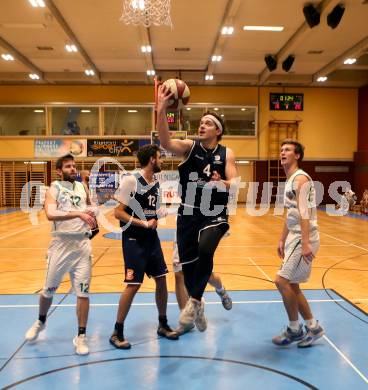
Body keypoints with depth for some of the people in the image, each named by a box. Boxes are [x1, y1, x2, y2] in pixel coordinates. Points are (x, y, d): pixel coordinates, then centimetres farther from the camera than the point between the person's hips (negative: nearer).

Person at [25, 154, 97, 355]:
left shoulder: (82, 187, 10)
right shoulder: (53, 189, -4)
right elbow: (50, 214, -24)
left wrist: (92, 217, 6)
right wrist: (78, 213, -33)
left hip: (82, 244, 3)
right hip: (61, 244, -3)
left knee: (83, 292, 1)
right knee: (48, 290, 13)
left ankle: (81, 336, 14)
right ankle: (40, 322, 42)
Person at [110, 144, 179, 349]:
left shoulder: (157, 182, 7)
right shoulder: (131, 180, -15)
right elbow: (118, 212, -17)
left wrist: (155, 220, 1)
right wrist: (143, 223, -19)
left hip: (151, 238, 7)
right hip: (134, 239, -7)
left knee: (162, 279, 10)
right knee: (134, 285, -6)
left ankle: (163, 325, 27)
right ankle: (117, 332, 10)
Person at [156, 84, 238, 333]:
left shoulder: (227, 153, 2)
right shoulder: (189, 147, -1)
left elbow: (235, 183, -5)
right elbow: (165, 142, -21)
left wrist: (222, 183, -29)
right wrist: (162, 110, -34)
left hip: (215, 213, -1)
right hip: (188, 213, 2)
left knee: (205, 250, -29)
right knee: (187, 263, 7)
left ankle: (195, 301, -10)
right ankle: (198, 307, 33)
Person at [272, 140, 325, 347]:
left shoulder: (301, 178, -13)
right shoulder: (290, 181, 17)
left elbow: (304, 213, -22)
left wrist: (305, 243, -28)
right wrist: (283, 240, 22)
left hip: (304, 239, -10)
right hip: (294, 238, 10)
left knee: (282, 281, -10)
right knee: (291, 285, 11)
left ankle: (294, 329, 7)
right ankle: (313, 328, 24)